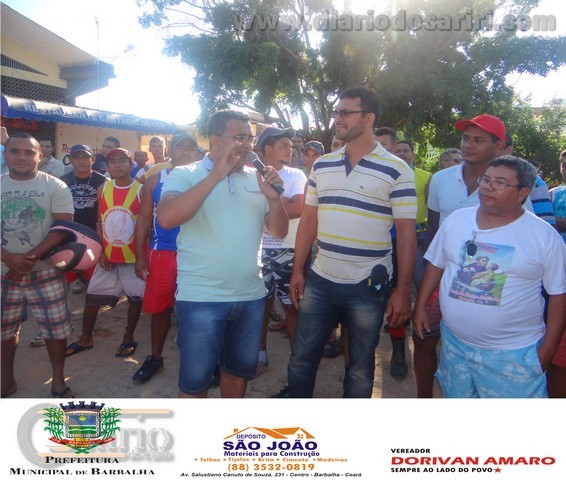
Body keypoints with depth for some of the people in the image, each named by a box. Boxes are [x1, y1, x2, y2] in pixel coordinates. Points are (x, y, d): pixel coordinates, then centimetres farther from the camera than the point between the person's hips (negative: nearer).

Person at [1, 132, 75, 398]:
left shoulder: (55, 187, -4)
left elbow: (62, 228, -11)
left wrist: (30, 257, -20)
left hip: (45, 272, -2)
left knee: (55, 329, 4)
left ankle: (58, 382, 23)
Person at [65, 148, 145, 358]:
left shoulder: (141, 190, -8)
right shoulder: (102, 189, 3)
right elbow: (100, 223, 6)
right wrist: (101, 252, -1)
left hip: (133, 256, -4)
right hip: (108, 255, 4)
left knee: (135, 297, 6)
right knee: (92, 295, 10)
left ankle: (128, 338, 25)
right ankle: (85, 339, 28)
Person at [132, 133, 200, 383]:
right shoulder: (155, 179, 5)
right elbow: (143, 219, 6)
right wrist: (140, 257, 1)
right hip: (162, 253, 1)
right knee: (160, 308, 11)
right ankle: (155, 358, 31)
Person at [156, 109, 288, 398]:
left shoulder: (256, 178, 6)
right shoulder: (185, 175, -5)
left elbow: (279, 232, 6)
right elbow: (166, 218, -24)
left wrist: (273, 197, -13)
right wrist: (217, 174, -25)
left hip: (251, 296, 5)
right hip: (201, 298, -4)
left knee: (239, 370, 21)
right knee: (195, 380, 9)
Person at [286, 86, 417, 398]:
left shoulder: (397, 170, -7)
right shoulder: (321, 165, 6)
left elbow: (406, 232, -7)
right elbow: (308, 220, 10)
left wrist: (403, 290, -10)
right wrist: (297, 271, 7)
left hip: (368, 287, -3)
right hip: (319, 281, 4)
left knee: (360, 369, 14)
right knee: (301, 359, 13)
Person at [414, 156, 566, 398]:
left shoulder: (545, 235, -7)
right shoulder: (456, 219, 1)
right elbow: (436, 264, 9)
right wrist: (420, 306, 6)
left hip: (513, 355, -3)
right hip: (454, 344, 3)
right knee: (455, 397, 20)